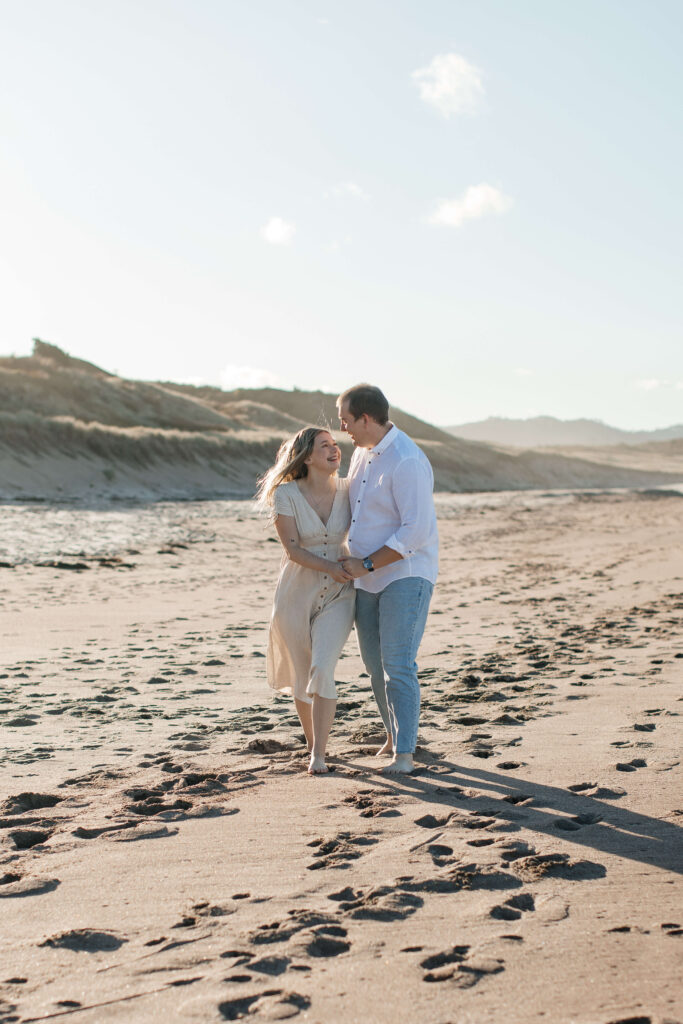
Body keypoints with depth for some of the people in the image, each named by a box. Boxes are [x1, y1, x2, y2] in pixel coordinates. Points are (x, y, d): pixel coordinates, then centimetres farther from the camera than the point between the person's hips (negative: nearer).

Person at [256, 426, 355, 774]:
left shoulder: (346, 491, -4)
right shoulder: (286, 494, -13)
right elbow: (292, 549, -16)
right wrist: (332, 569, -26)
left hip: (337, 596, 1)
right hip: (296, 594, -1)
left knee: (322, 671, -18)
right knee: (301, 677, 11)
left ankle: (319, 755, -12)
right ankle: (312, 741, 36)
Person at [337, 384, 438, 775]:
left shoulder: (407, 461, -20)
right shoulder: (363, 453, 9)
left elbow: (415, 532, -25)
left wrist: (366, 564, -20)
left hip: (406, 574, -9)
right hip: (368, 578, 9)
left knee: (397, 664, -13)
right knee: (375, 662, 14)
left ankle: (404, 753, -8)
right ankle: (396, 734, 30)